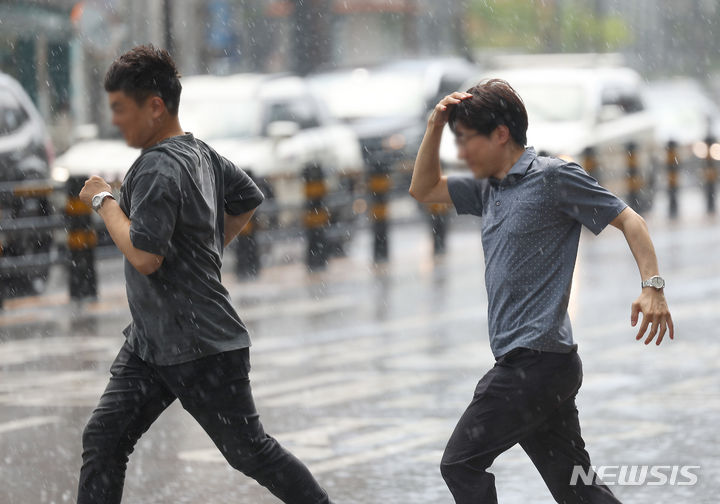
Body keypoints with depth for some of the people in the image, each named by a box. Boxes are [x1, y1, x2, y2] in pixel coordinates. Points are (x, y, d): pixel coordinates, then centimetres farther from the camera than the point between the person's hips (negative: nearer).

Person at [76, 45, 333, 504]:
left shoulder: (159, 169, -21)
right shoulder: (200, 153, 9)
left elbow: (144, 257, -27)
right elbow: (248, 198, 24)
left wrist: (105, 202, -15)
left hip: (203, 349, -10)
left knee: (249, 451, 3)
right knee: (103, 439, 1)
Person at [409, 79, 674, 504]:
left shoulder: (552, 177, -7)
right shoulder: (490, 189, 17)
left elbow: (628, 219, -6)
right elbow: (425, 190, 27)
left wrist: (652, 286, -19)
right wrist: (435, 128, 12)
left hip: (536, 361, -8)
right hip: (525, 363, 8)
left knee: (461, 462, -7)